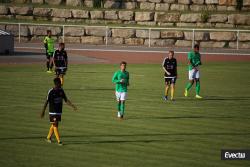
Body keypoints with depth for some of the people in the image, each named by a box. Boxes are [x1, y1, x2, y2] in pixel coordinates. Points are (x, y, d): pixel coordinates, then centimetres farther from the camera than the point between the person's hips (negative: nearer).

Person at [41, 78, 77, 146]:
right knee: (55, 125, -6)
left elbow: (66, 100, 8)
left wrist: (72, 106, -4)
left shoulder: (61, 91, 4)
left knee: (54, 125, 14)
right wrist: (43, 111, -11)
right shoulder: (51, 92, -13)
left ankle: (48, 137, 30)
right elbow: (46, 102, -11)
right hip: (53, 112, -6)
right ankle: (59, 141, -5)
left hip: (59, 111, 6)